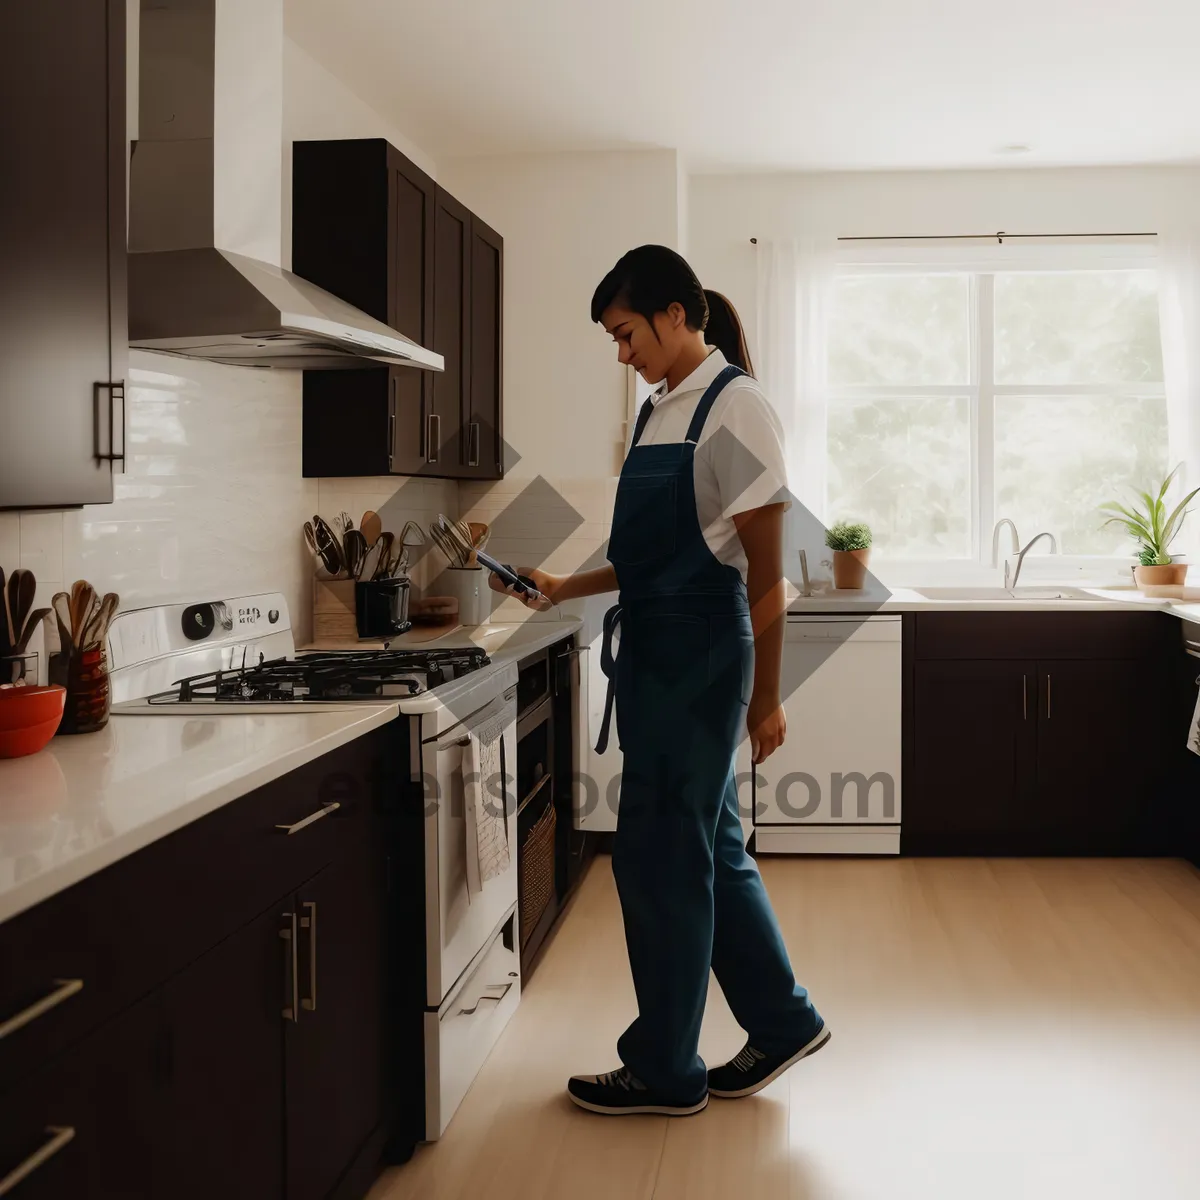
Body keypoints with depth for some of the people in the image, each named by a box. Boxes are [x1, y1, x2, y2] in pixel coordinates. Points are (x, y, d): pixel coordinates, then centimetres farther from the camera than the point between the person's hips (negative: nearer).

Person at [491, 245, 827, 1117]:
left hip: (699, 659, -9)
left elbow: (764, 572, -13)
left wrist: (765, 699, -13)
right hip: (654, 653, 9)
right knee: (710, 848, 16)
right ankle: (783, 1022, 32)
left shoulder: (734, 408, -12)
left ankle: (665, 1070, 15)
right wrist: (564, 589, 13)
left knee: (662, 856, 0)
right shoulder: (658, 414, 13)